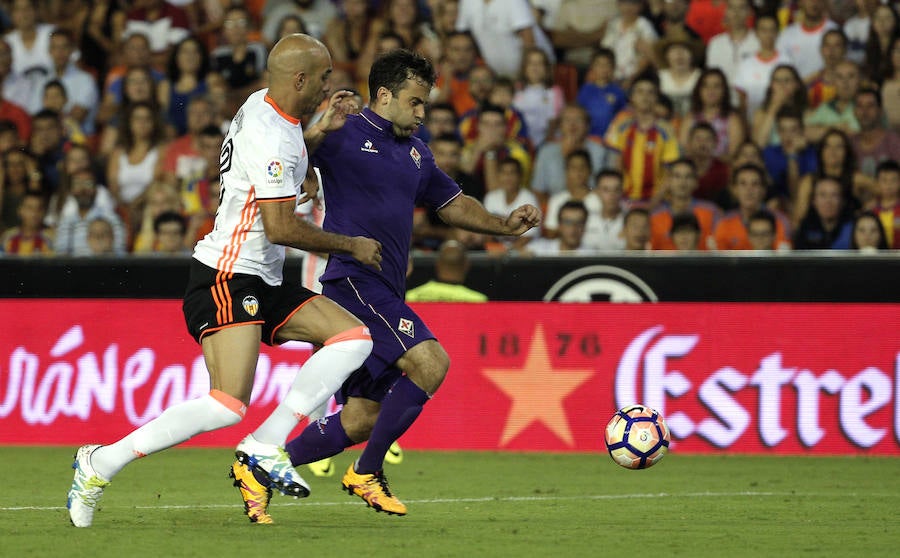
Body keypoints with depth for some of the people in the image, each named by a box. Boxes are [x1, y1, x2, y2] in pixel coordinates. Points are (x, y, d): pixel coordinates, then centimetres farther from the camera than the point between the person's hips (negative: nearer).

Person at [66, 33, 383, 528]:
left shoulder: (264, 105, 12)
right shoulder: (272, 138, -18)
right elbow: (281, 228, -20)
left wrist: (320, 132, 24)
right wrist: (352, 246, -7)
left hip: (263, 283, 11)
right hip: (226, 278, -11)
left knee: (354, 338, 0)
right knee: (227, 406, -22)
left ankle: (264, 447, -5)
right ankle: (99, 466, -10)